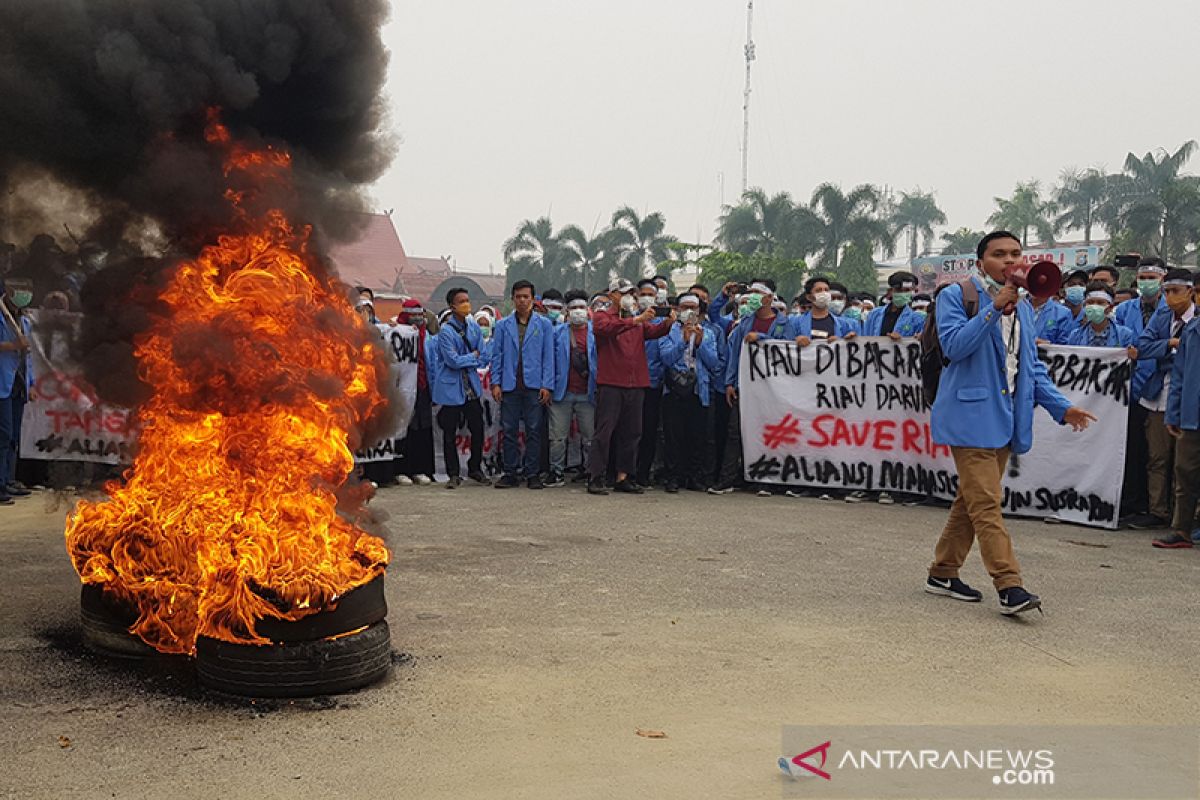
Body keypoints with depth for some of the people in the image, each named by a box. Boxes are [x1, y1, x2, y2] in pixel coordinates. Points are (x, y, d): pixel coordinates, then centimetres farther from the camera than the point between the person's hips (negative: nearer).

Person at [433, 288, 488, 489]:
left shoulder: (474, 327, 6)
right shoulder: (445, 331, -12)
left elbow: (482, 359, 7)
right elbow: (453, 361, -19)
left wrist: (464, 362, -7)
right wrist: (473, 356, -5)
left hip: (471, 387, 5)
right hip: (451, 388, -5)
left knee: (477, 429, 7)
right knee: (450, 433, 3)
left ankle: (475, 468, 24)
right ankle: (454, 474, 13)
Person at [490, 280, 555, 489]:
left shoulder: (544, 325, 6)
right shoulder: (503, 325, 10)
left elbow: (548, 356, 3)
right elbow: (496, 355, 9)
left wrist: (546, 385, -5)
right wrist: (495, 382, -1)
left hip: (534, 386, -1)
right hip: (509, 385, 1)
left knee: (534, 431, 1)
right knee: (509, 431, 4)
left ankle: (532, 473, 8)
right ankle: (510, 473, 11)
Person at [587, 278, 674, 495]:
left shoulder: (638, 317, 18)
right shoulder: (602, 314, 3)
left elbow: (652, 332, 0)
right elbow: (606, 328, -20)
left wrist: (668, 323, -20)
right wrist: (635, 320, -30)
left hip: (636, 383, 6)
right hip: (611, 383, -6)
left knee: (632, 432, 8)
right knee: (604, 430, -6)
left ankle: (623, 477, 15)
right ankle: (595, 478, -4)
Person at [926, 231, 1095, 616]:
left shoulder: (1023, 307, 18)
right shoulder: (957, 296, -4)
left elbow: (1031, 366, 21)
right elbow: (953, 345, -19)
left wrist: (1060, 406, 10)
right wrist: (994, 309, -23)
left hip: (1006, 419, 8)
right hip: (971, 415, -8)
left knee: (972, 500, 12)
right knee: (987, 503, -12)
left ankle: (943, 573, 23)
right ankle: (1009, 586, -13)